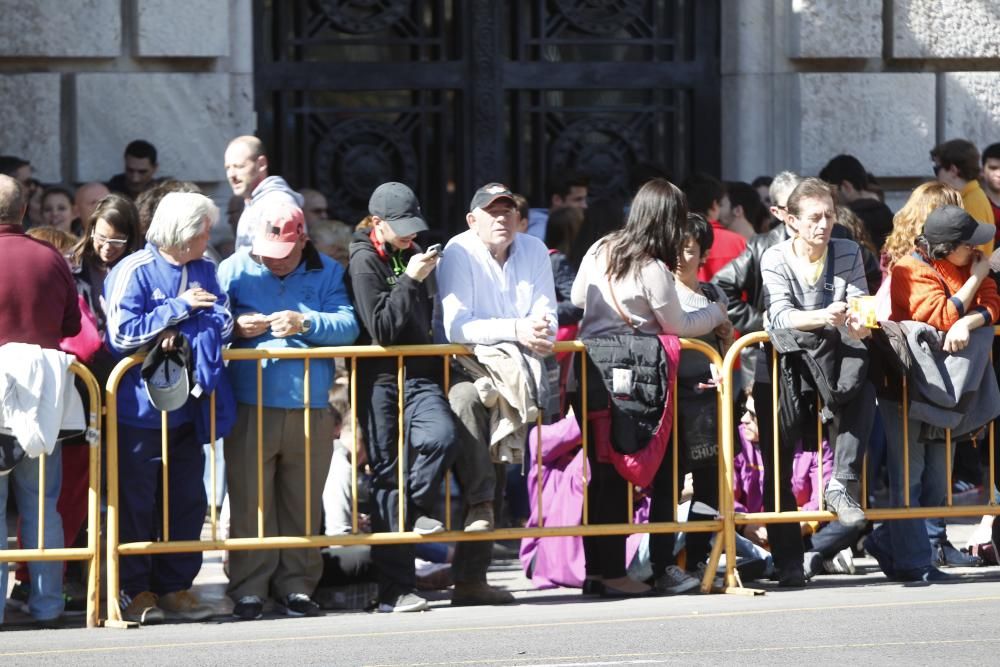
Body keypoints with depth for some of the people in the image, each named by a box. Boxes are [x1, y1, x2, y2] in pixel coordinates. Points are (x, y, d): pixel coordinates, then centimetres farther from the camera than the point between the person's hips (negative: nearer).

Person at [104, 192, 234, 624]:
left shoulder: (204, 270, 10)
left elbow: (223, 325, 1)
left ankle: (176, 586, 14)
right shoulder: (134, 271, -8)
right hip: (141, 407, -6)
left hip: (187, 407, 6)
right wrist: (180, 308, -13)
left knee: (187, 500, 7)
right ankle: (135, 589, 7)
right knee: (137, 501, 1)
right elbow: (123, 333, -16)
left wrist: (182, 334, -17)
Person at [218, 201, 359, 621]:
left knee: (303, 504, 5)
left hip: (310, 409, 1)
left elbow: (349, 325, -3)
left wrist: (306, 324, -18)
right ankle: (248, 590, 4)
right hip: (250, 408, -1)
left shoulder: (327, 273, 10)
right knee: (249, 502, -2)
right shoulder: (234, 270, 9)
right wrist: (235, 327, -15)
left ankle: (297, 586, 13)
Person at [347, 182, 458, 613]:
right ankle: (395, 589, 0)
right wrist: (410, 279, -18)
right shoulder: (364, 261, -6)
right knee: (387, 474, -3)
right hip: (380, 378, -5)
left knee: (441, 436, -27)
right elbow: (381, 328, -16)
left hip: (419, 374, 5)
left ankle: (419, 509, 3)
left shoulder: (412, 255, 15)